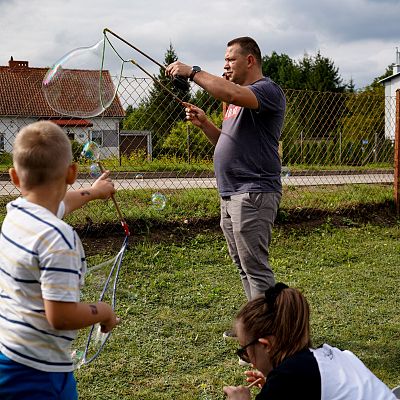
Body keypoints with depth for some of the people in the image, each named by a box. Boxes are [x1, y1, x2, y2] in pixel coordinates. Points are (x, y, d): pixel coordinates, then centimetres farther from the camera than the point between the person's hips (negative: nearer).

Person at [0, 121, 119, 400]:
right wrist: (103, 312, -7)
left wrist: (92, 192, 43)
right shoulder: (58, 239, -25)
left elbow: (55, 205, 25)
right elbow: (61, 316, -26)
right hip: (36, 373, -8)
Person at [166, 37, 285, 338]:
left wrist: (193, 72, -20)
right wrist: (204, 123, 8)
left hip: (253, 194, -10)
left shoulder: (267, 90, -10)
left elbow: (231, 93, -30)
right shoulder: (239, 100, 22)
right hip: (230, 196, 10)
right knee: (244, 268, 16)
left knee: (256, 269, -9)